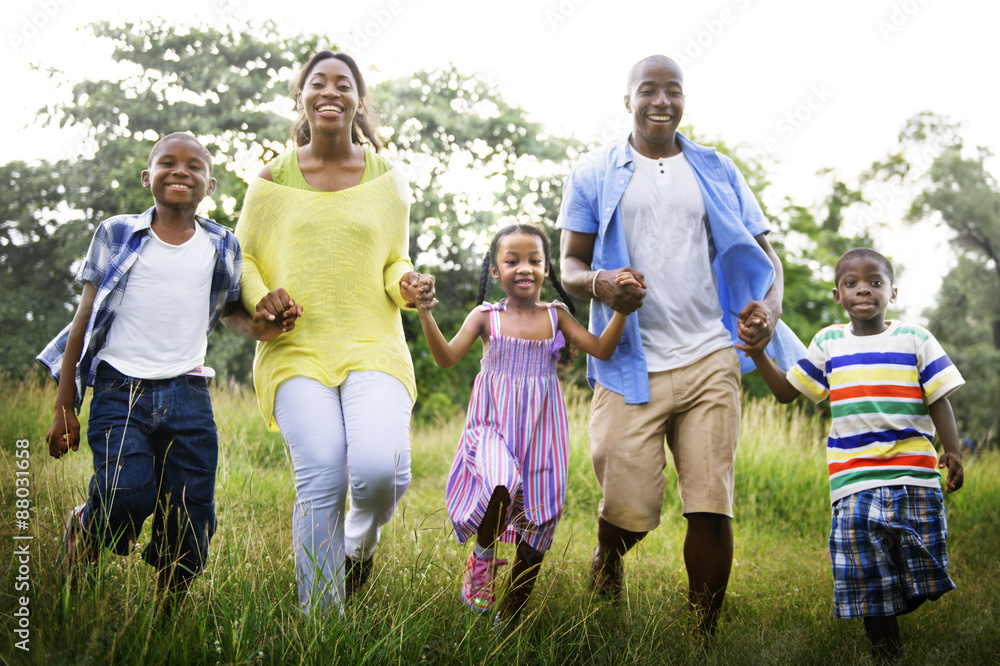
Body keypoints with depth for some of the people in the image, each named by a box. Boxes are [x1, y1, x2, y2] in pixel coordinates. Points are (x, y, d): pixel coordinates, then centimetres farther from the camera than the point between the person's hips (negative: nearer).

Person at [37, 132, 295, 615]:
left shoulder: (221, 247, 11)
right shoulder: (116, 235, 6)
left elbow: (229, 311, 25)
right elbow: (84, 321, 9)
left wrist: (259, 324, -2)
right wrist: (64, 408, 7)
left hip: (188, 396, 2)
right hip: (120, 390, -2)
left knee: (190, 526, -1)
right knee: (129, 495, -25)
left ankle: (166, 614, 21)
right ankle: (81, 532, 8)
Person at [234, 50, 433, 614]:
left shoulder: (387, 180, 11)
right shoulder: (274, 179, 9)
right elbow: (244, 260, 15)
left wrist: (406, 285, -5)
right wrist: (261, 303, -6)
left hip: (373, 347, 0)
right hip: (297, 349, 0)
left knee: (381, 471, -22)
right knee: (321, 480, -17)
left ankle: (361, 539, 16)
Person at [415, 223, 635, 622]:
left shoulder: (555, 317, 6)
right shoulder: (486, 317, 1)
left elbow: (602, 350, -2)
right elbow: (446, 358, -9)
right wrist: (426, 315, -23)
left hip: (540, 431, 3)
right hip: (493, 426, -3)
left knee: (537, 523, 3)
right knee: (501, 486, -33)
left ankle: (510, 614, 21)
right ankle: (483, 555, -1)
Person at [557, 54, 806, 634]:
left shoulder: (718, 172, 14)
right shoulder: (594, 176, 11)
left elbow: (763, 254, 13)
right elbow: (570, 264, 10)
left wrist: (769, 307, -9)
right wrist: (598, 282, -15)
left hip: (709, 362, 1)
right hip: (630, 368, -1)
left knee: (712, 509, -5)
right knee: (629, 511, -4)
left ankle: (705, 635, 11)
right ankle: (606, 565, 31)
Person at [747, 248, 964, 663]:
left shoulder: (915, 340, 6)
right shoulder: (828, 344, 11)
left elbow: (939, 401, 6)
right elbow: (786, 392, 15)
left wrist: (952, 451, -7)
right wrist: (759, 355, 0)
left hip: (914, 478, -1)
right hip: (854, 484, 1)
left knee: (919, 572, 4)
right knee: (867, 581, 0)